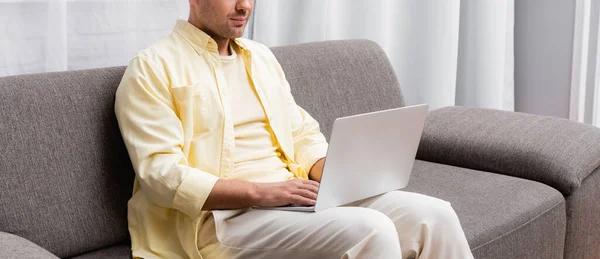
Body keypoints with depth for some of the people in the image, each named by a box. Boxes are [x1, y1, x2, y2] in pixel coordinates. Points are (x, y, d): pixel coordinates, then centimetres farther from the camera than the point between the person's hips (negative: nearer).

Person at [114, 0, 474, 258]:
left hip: (298, 197, 7)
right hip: (226, 217, -7)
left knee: (433, 214, -13)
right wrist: (260, 192, -21)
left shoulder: (261, 57, 19)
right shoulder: (153, 67, -3)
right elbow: (161, 174, -13)